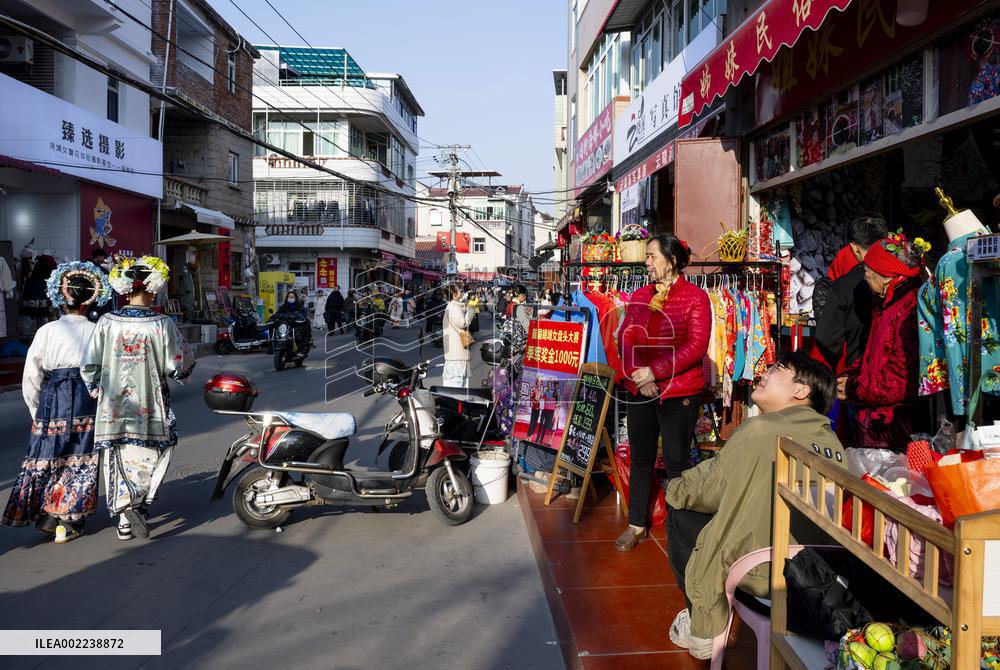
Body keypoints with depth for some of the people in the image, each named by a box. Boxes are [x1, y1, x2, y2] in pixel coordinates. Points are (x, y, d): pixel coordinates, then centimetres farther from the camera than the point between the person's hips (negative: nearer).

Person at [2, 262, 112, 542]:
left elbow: (31, 377, 2)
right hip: (88, 402, 0)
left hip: (53, 400, 1)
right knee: (81, 461, 8)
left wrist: (37, 411, 14)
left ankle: (46, 516, 15)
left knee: (49, 457, 15)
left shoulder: (47, 331, -1)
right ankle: (69, 522, 11)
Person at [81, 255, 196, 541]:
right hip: (149, 407, -2)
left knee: (118, 461, 12)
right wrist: (182, 373, 14)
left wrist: (96, 390, 17)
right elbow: (180, 365, -9)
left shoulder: (107, 322, -3)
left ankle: (124, 518, 15)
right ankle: (136, 503, -11)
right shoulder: (162, 324, -11)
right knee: (148, 458, 11)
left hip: (113, 407, 2)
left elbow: (89, 365, 0)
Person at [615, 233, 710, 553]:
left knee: (676, 461, 3)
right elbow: (626, 339, 6)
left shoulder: (695, 297, -5)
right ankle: (636, 525, 22)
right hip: (640, 391, 5)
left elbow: (697, 347, -13)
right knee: (640, 459, 11)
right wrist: (638, 375, -12)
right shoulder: (640, 296, 11)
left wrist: (655, 371, -18)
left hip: (678, 394, -5)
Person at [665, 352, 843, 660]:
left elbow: (709, 490, -5)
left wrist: (674, 490, 17)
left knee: (680, 516, 11)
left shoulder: (759, 430, -15)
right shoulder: (833, 443, 5)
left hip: (763, 576, -7)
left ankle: (703, 629, 19)